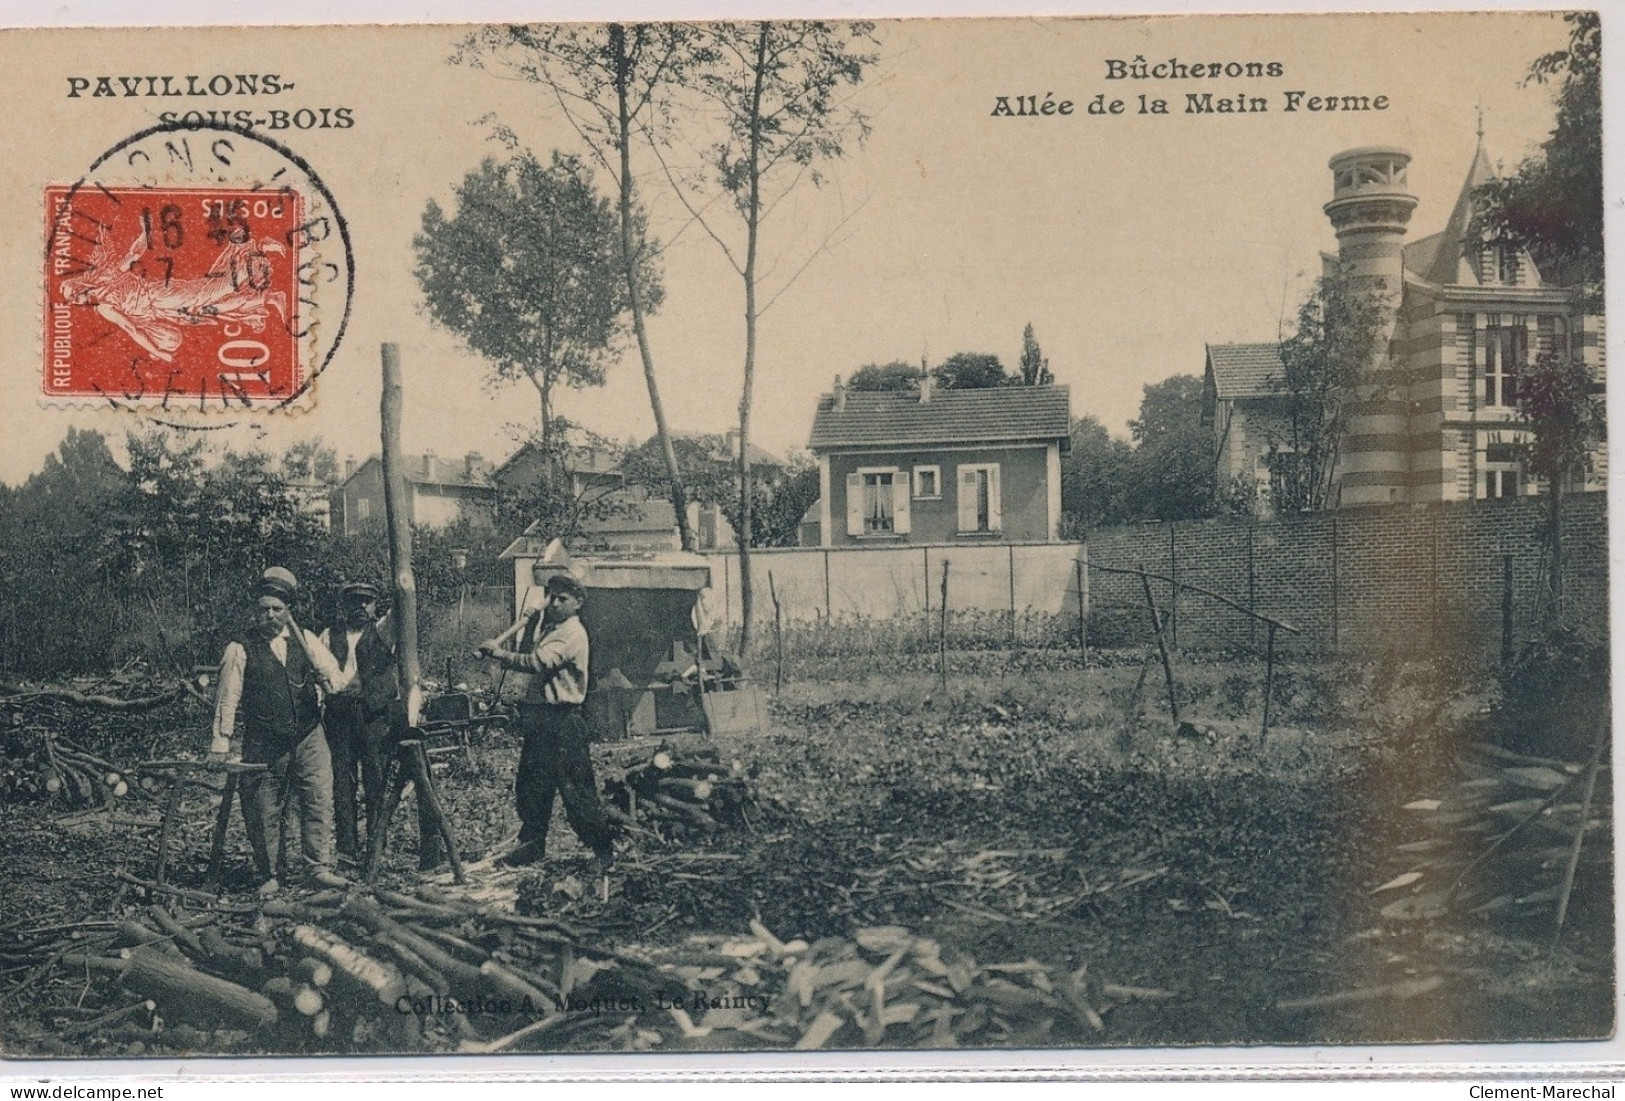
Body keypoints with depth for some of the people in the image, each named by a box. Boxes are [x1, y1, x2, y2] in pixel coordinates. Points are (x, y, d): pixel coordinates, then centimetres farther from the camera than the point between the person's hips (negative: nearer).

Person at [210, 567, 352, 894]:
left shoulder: (305, 640, 8)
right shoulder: (240, 650, -2)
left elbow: (336, 676, 9)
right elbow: (228, 698, -4)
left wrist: (332, 680, -16)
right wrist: (221, 743, -8)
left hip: (309, 736, 3)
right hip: (263, 744, -3)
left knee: (319, 801, -2)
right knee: (263, 811, 3)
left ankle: (318, 866, 4)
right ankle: (268, 876, 14)